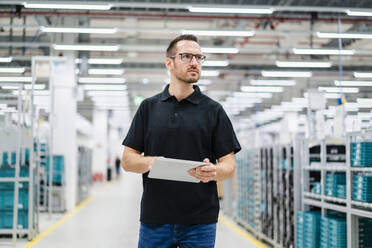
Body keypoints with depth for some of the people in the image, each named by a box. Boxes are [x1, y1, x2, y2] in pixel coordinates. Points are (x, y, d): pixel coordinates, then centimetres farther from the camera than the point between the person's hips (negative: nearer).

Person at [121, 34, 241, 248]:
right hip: (154, 219, 1)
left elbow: (229, 166, 3)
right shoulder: (148, 107, 9)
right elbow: (128, 160, 7)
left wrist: (213, 171, -20)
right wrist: (150, 162, -15)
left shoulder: (213, 110, 5)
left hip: (200, 222, -1)